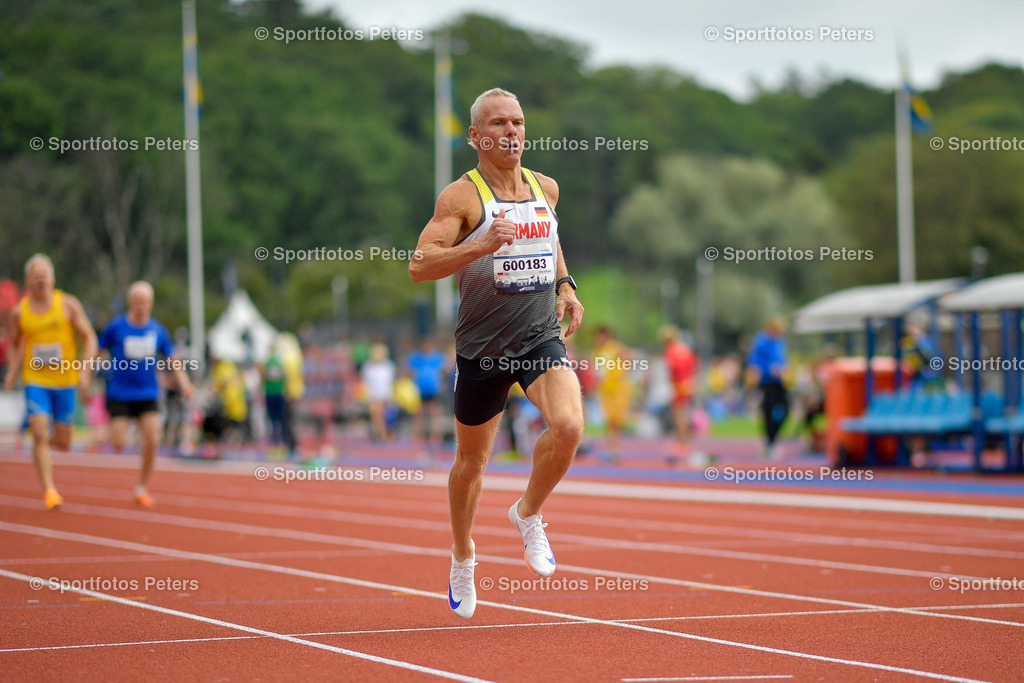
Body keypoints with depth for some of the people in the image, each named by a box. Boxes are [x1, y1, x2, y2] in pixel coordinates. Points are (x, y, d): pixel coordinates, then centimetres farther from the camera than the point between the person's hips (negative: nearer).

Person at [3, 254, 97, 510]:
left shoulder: (68, 305, -3)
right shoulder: (19, 312, 1)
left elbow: (89, 339, 0)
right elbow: (15, 345, 17)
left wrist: (85, 372, -12)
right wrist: (12, 372, 0)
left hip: (65, 382, 0)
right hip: (35, 381, 0)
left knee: (63, 443, 7)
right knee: (40, 435, -16)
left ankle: (45, 443, 43)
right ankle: (49, 490, -14)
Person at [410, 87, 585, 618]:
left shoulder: (545, 188, 7)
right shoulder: (462, 196, -10)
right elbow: (419, 265, -19)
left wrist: (565, 285, 12)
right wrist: (483, 246, -32)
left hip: (542, 338, 3)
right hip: (483, 347, -3)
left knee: (568, 426, -24)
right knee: (471, 462, 11)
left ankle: (528, 514, 3)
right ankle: (463, 555, 38)